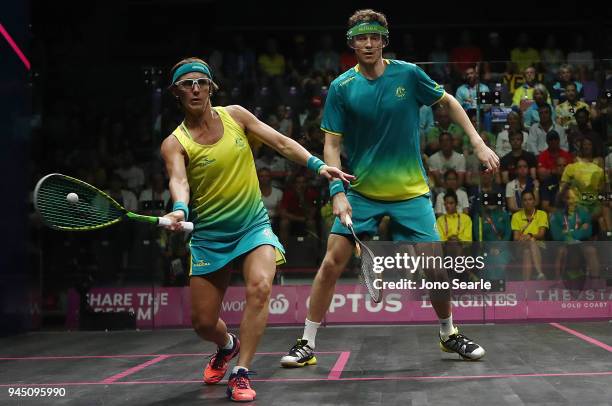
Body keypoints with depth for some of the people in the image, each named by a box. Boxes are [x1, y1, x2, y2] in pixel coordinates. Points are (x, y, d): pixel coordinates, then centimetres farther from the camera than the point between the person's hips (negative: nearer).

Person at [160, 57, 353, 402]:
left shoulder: (235, 115, 1)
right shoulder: (175, 143, -8)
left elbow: (280, 142, 6)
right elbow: (179, 181, -27)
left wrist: (318, 165, -3)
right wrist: (180, 209, -48)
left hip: (254, 224, 0)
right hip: (210, 234, 0)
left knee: (260, 285, -29)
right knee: (203, 322, 5)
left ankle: (241, 374, -21)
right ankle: (228, 346, 42)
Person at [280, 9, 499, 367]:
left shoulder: (408, 74, -6)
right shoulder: (341, 88, -7)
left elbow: (448, 101, 10)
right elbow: (332, 145, -5)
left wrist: (478, 143, 2)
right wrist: (338, 192, -18)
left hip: (411, 192, 0)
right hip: (361, 193, 0)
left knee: (434, 267, -1)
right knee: (332, 263, -8)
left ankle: (450, 334, 25)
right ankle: (308, 343, 4)